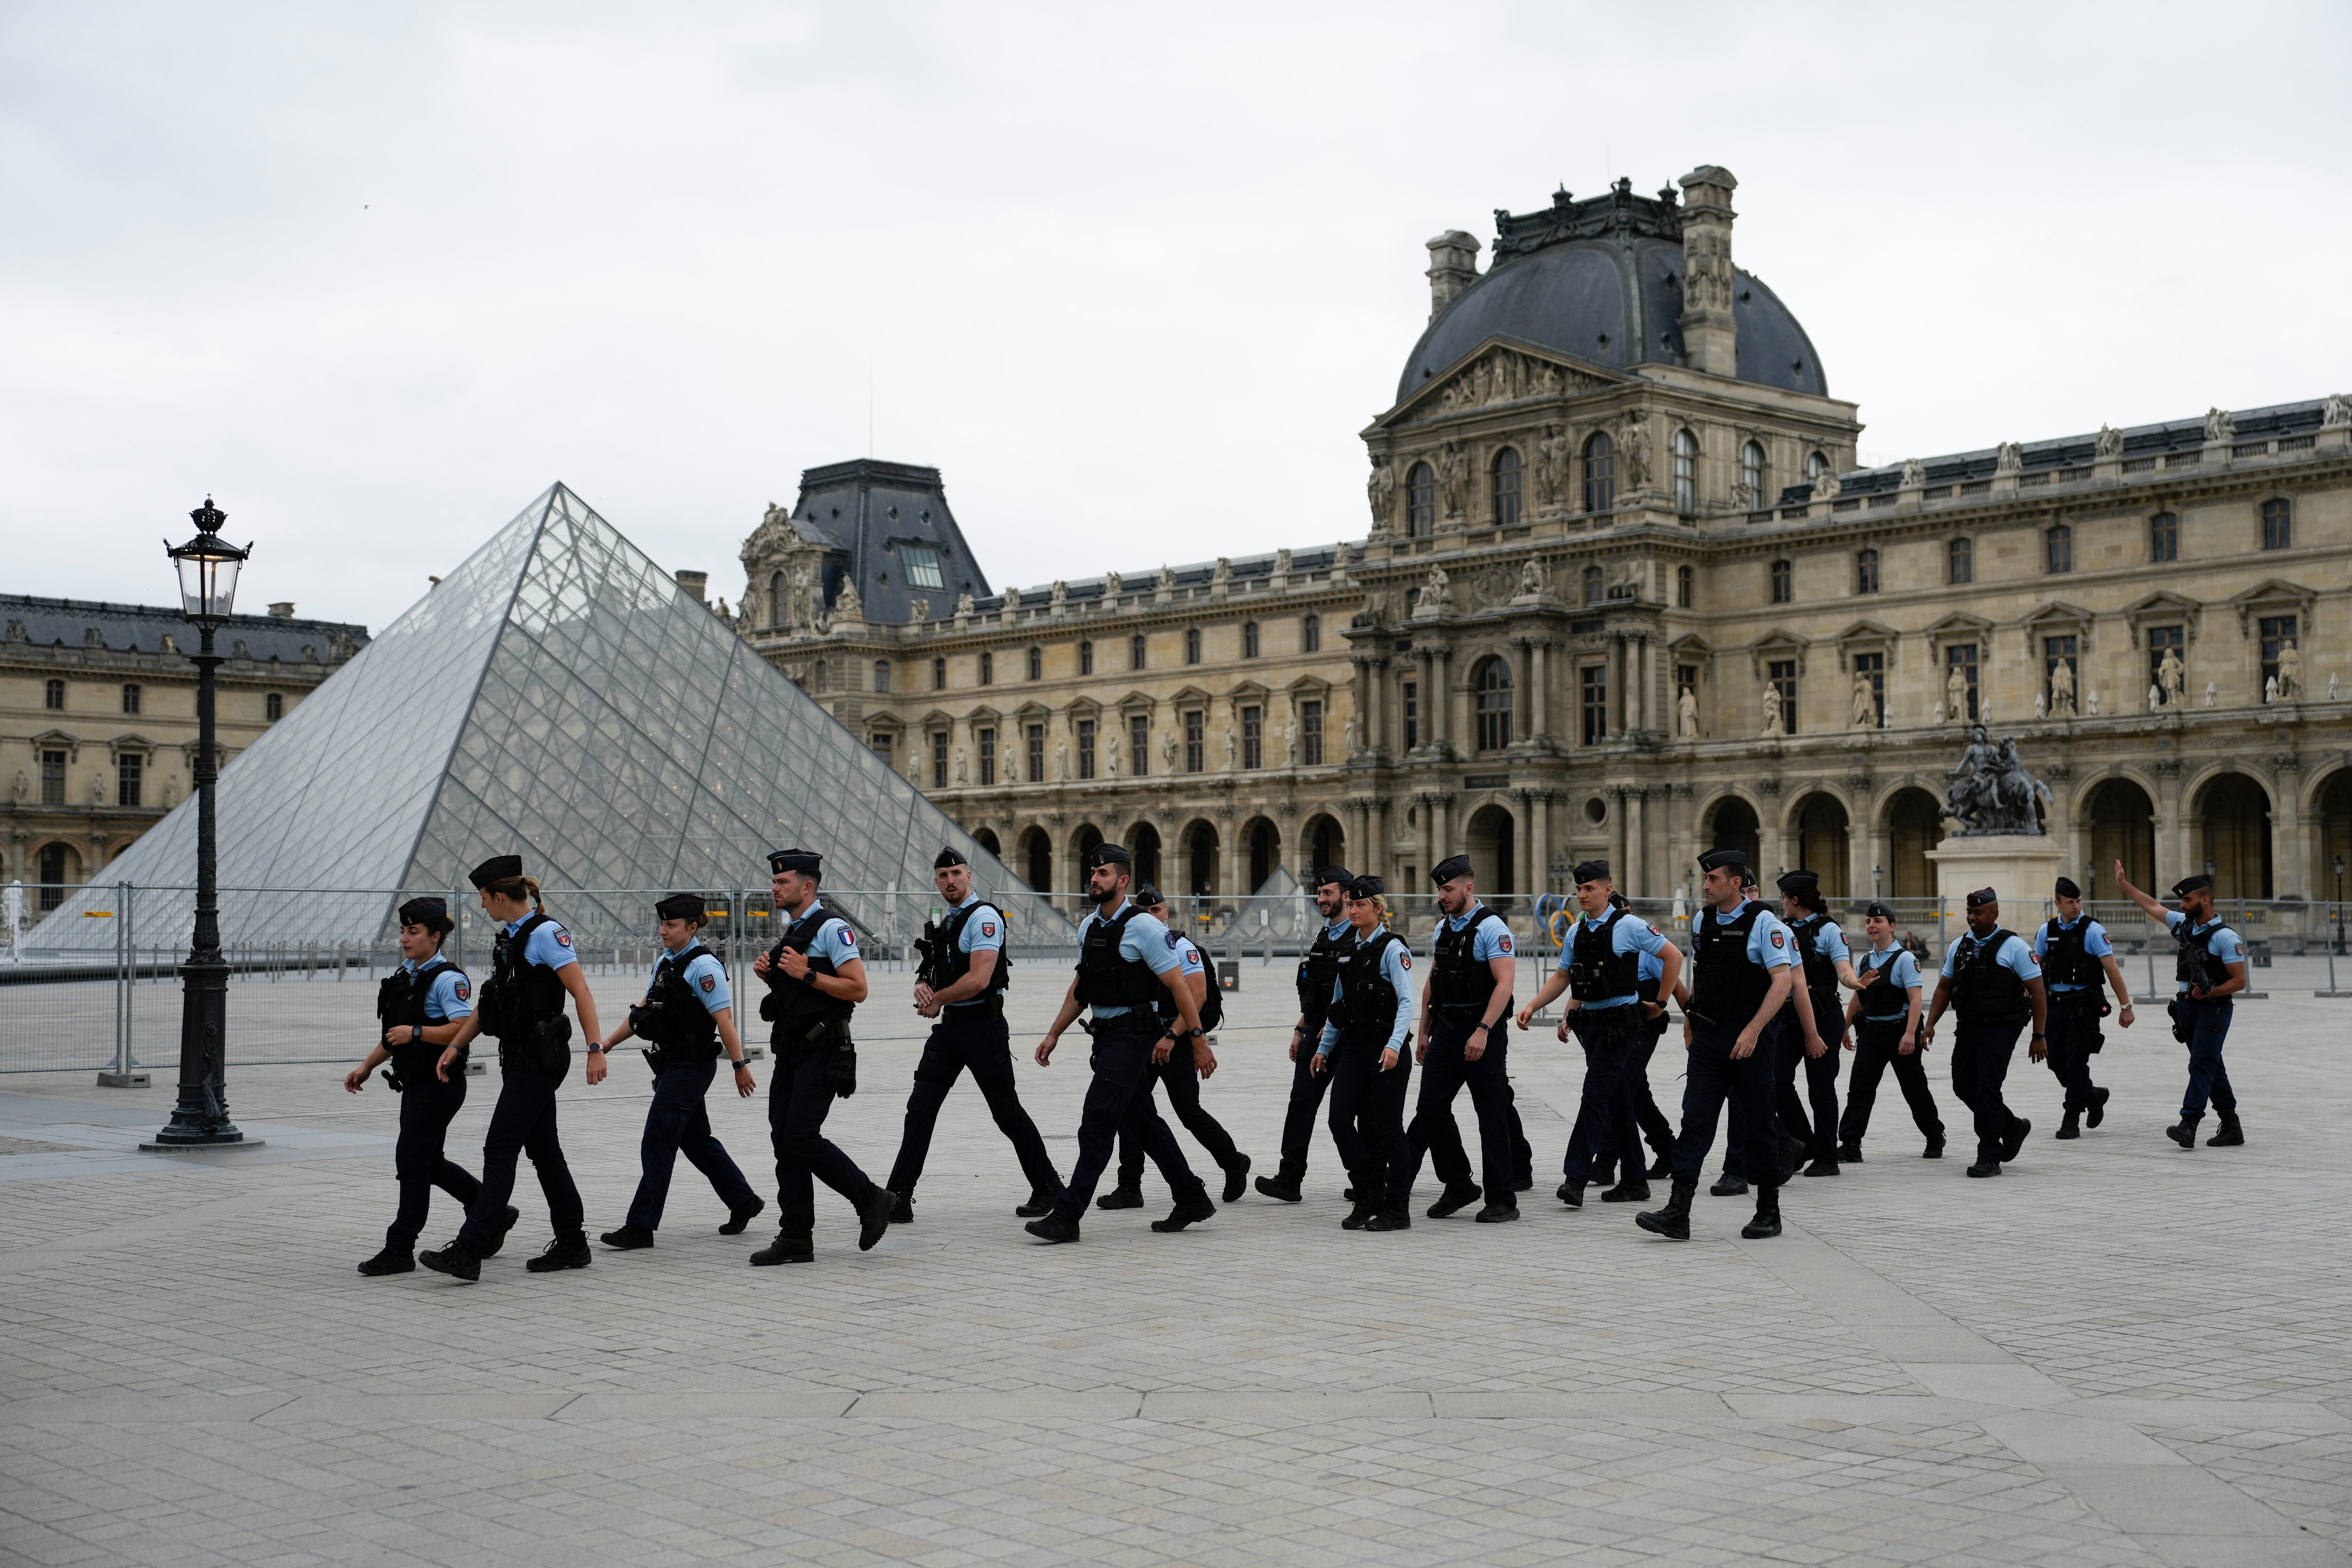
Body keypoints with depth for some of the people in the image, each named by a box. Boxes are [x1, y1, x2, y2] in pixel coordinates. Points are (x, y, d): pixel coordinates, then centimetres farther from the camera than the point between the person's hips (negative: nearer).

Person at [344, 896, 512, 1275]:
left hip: (440, 1084, -10)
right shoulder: (405, 975, 14)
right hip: (415, 1083, 10)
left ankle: (400, 1250, -1)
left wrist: (416, 1032, -25)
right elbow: (396, 1033, 24)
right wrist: (367, 1067, 20)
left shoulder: (448, 980, -14)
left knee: (412, 1160, -7)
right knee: (429, 1162, 14)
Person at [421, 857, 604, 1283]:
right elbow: (490, 1000, 21)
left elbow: (580, 991, -18)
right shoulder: (510, 937, 15)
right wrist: (455, 1045, 18)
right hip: (518, 1056, 9)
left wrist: (596, 1049, -24)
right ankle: (572, 1244, 18)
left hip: (540, 1059, -9)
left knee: (500, 1151, -10)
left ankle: (470, 1251, -11)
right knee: (543, 1150, 11)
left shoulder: (545, 933, -13)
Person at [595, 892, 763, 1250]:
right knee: (696, 1141, 17)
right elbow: (644, 1011, 20)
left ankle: (641, 1227, -2)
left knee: (657, 1145, -7)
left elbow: (723, 1017, -20)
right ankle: (743, 1202, 29)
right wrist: (608, 1043, 16)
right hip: (671, 1065, 9)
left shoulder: (704, 966, -16)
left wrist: (740, 1065, -23)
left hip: (691, 1067, -9)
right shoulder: (665, 963, 12)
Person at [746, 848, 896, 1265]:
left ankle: (872, 1200, 1)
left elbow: (857, 989, -18)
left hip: (822, 1053, -9)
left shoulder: (831, 928, -11)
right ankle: (796, 1238, 8)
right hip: (790, 1050, 9)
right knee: (784, 1141, 4)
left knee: (802, 1138, -15)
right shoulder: (793, 931, 18)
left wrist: (806, 973, -19)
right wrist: (769, 973, 10)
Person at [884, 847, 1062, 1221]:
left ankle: (1047, 1186, 15)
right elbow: (932, 971, 22)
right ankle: (899, 1196, 1)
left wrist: (936, 1000, -9)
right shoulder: (943, 922, 15)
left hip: (982, 1026, -8)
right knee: (920, 1108, 0)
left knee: (1006, 1111, 1)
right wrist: (922, 985, -3)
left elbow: (978, 980, -22)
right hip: (948, 1027, 8)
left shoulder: (984, 917, -13)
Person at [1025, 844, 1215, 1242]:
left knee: (1097, 1121, -12)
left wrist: (1198, 1040, -14)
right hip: (1106, 1034, 9)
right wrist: (1053, 1035, 17)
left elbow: (1179, 987, -12)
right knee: (1141, 1121, 14)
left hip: (1133, 1034, -9)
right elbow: (1079, 989, 21)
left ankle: (1067, 1216, -12)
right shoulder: (1088, 927, 12)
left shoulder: (1143, 927, -12)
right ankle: (1192, 1199, 25)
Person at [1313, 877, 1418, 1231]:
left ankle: (1397, 1209, 6)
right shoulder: (1349, 950, 13)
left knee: (1386, 1128, -3)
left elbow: (1406, 1002, -17)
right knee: (1341, 1119, -4)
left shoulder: (1393, 949, -8)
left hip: (1386, 1052, -6)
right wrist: (1324, 1047, 20)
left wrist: (1394, 1045, -29)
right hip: (1352, 1047, 7)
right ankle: (1369, 1197, 7)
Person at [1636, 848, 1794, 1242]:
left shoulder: (1763, 923, -9)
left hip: (1749, 1037, -5)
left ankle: (1769, 1212, 18)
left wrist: (1753, 1031, -22)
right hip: (1708, 1035, 5)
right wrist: (1690, 1022, 17)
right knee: (1696, 1120, -3)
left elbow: (1783, 980, -15)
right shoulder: (1702, 922, 10)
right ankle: (1677, 1213, -9)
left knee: (1754, 1125, 4)